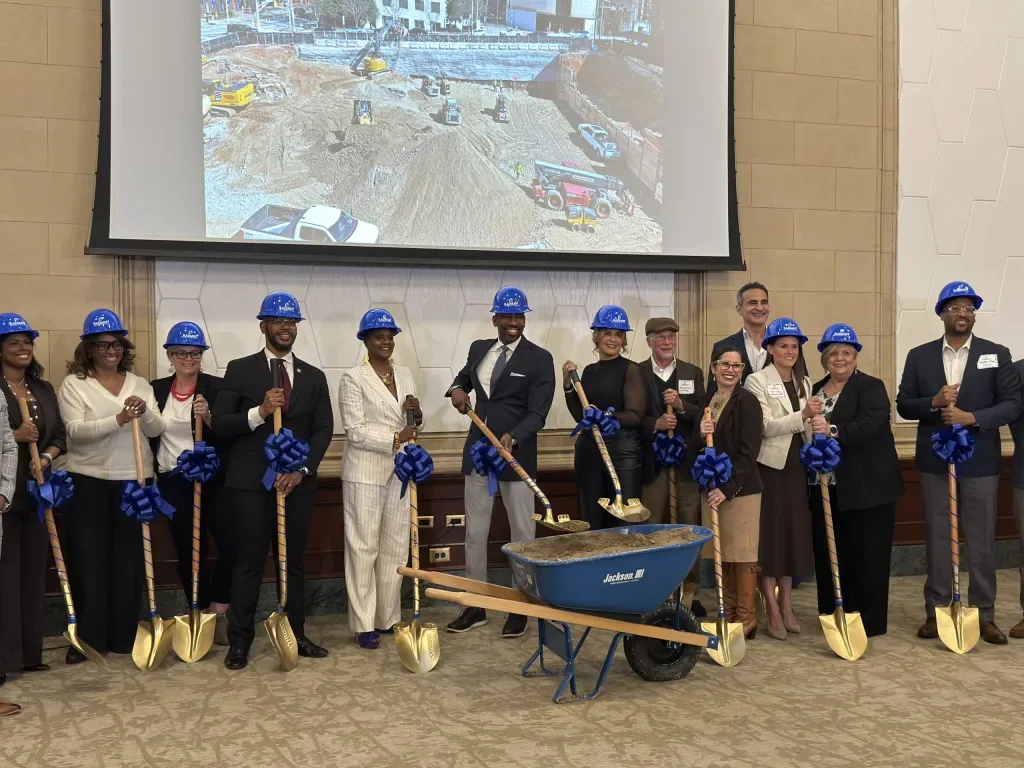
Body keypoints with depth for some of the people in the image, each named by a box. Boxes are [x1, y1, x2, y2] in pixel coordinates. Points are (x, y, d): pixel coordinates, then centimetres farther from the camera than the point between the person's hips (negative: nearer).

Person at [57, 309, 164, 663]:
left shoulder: (140, 384, 10)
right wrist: (118, 420, -28)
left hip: (133, 480, 3)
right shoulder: (73, 384, -1)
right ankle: (87, 638, 10)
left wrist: (145, 412, -23)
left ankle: (125, 636, 16)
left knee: (128, 558, 7)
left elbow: (156, 429, -1)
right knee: (89, 558, 1)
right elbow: (75, 430, -15)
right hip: (88, 481, -3)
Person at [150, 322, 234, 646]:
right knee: (189, 552, 8)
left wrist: (208, 418, -23)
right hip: (174, 483, 3)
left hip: (213, 478, -2)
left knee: (230, 544, -13)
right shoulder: (157, 390, 7)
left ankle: (218, 611, 5)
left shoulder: (217, 387, -2)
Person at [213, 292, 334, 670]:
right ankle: (239, 641, 10)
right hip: (250, 482, -3)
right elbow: (220, 424, -5)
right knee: (248, 564, 1)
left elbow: (323, 429, 3)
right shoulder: (240, 370, 2)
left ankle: (296, 635, 19)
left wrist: (301, 469, -10)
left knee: (294, 563, 10)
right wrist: (260, 412, -21)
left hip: (297, 481, 3)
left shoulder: (314, 377, 10)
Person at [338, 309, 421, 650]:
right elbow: (355, 431, -13)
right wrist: (395, 438, -21)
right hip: (365, 473, -6)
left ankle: (389, 618, 20)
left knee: (396, 546, 10)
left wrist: (417, 414, -6)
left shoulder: (405, 374, 11)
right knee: (364, 547, 0)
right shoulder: (353, 378, -7)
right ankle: (363, 624, 8)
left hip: (399, 472, 6)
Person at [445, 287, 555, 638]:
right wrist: (457, 388, 4)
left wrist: (512, 438, -33)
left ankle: (519, 608, 15)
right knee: (474, 531, 9)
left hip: (517, 455, -5)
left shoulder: (539, 359, -9)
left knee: (522, 532, 4)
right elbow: (465, 375, 27)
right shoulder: (479, 348, 7)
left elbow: (537, 413, -16)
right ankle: (475, 606, 20)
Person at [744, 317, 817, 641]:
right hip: (770, 464, -6)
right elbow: (767, 427, -17)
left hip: (797, 464, 6)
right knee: (771, 530, -2)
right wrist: (802, 415, -27)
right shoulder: (757, 381, -6)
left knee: (795, 531, 9)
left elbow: (806, 427, 17)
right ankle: (773, 611, 5)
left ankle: (787, 605, 19)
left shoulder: (804, 382, 13)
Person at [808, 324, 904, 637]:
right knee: (828, 554, 9)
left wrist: (834, 431, -37)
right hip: (827, 488, 6)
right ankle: (834, 616, 21)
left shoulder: (871, 387, -6)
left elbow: (870, 424, -23)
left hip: (867, 487, -6)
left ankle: (869, 622, 10)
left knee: (866, 556, 0)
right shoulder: (816, 391, 14)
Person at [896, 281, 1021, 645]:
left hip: (980, 462, -1)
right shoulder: (919, 356, 4)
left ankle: (984, 615, 14)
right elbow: (903, 405, 3)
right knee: (936, 540, 8)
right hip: (935, 462, 1)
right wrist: (934, 402, -16)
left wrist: (972, 417, -19)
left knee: (982, 542, 5)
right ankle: (936, 611, 16)